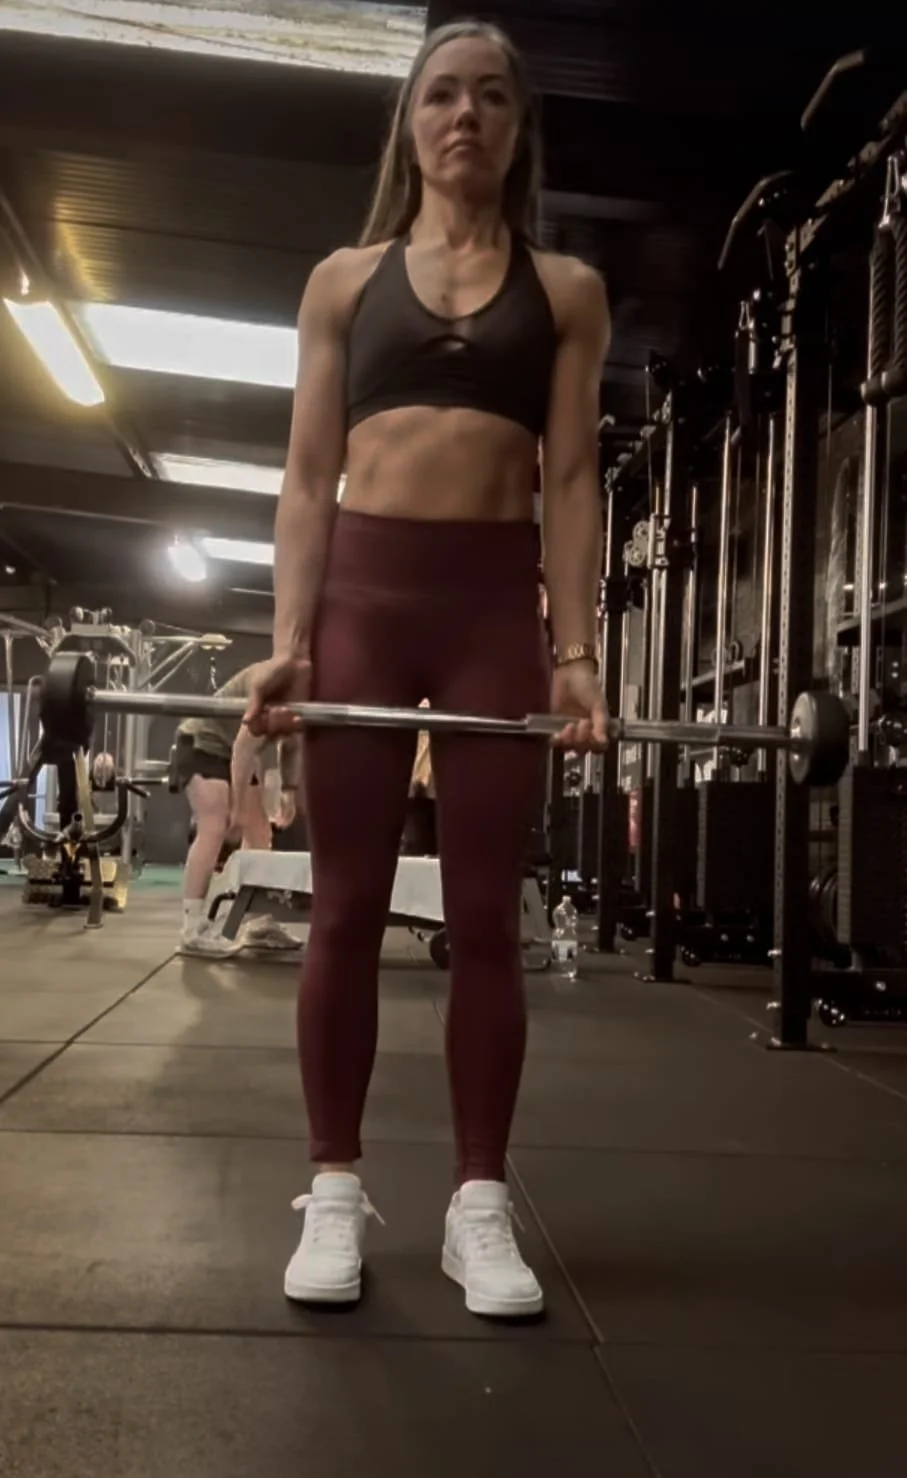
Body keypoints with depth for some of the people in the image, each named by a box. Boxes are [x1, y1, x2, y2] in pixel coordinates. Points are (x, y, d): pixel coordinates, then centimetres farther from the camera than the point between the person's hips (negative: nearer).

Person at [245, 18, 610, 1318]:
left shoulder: (567, 290, 11)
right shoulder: (345, 279, 12)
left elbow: (571, 479, 4)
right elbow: (309, 477, 7)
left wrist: (576, 653, -6)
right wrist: (289, 640, -5)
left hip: (497, 599, 0)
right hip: (363, 591, 1)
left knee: (487, 915, 1)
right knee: (347, 906, 1)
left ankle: (480, 1204, 10)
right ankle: (335, 1191, 12)